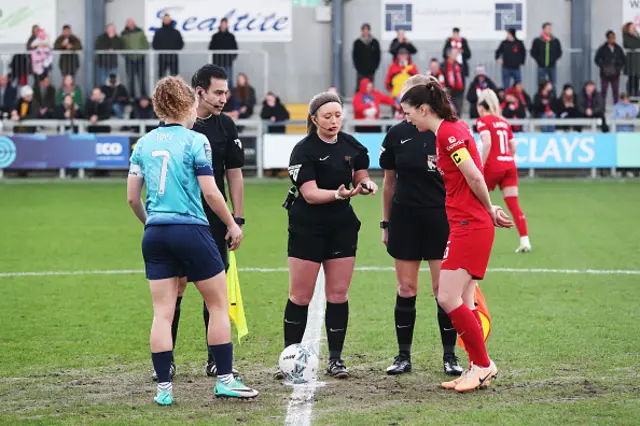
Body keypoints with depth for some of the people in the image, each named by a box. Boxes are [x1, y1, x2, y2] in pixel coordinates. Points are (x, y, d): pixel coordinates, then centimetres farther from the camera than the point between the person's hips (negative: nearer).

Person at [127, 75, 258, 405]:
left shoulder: (144, 144, 8)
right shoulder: (195, 141, -7)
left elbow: (132, 198, 9)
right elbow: (210, 193, -9)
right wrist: (232, 225, 3)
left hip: (155, 235, 5)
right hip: (191, 230, -5)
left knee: (163, 312, 5)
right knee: (219, 303, 8)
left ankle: (164, 387, 3)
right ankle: (224, 380, 9)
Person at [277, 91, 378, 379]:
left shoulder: (351, 145, 3)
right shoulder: (303, 150, -12)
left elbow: (361, 177, 14)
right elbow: (310, 193, -19)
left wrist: (367, 185, -9)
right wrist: (339, 194, -34)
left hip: (342, 228, 4)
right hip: (307, 229, -4)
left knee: (338, 294, 3)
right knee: (300, 296, 0)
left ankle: (335, 359, 8)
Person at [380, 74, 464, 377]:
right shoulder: (397, 135, 2)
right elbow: (389, 182, 9)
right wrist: (386, 223, 9)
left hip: (441, 218, -2)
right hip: (405, 219, 2)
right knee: (406, 289, 5)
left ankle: (449, 356, 10)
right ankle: (403, 356, 13)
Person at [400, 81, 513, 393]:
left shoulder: (447, 132, -14)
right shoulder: (450, 130, 16)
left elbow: (474, 177, -18)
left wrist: (489, 211, -4)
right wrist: (491, 211, 11)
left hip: (470, 226, -10)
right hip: (466, 226, 10)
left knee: (449, 299, -11)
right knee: (462, 302, 9)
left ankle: (483, 364, -2)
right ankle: (478, 368, 14)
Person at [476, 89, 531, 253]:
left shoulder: (483, 121, -3)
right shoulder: (504, 122, 16)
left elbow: (487, 143, -18)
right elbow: (513, 147, 13)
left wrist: (481, 166, -16)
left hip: (493, 166, -5)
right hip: (509, 165, 5)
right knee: (514, 204, 0)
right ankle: (525, 241, -11)